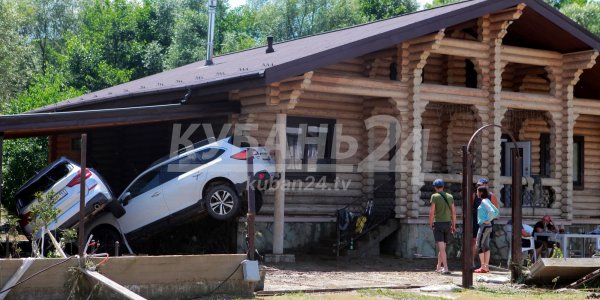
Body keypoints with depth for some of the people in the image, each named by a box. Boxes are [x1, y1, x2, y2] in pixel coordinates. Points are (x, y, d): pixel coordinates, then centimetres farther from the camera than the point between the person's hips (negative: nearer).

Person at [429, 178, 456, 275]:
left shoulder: (435, 196, -8)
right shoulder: (450, 196, 8)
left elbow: (432, 212, -12)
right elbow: (454, 212, 8)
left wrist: (430, 224, -1)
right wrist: (453, 225, 14)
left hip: (438, 223, -5)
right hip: (447, 223, 5)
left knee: (441, 247, -9)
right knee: (442, 246, 17)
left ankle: (446, 268, -18)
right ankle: (438, 267, 24)